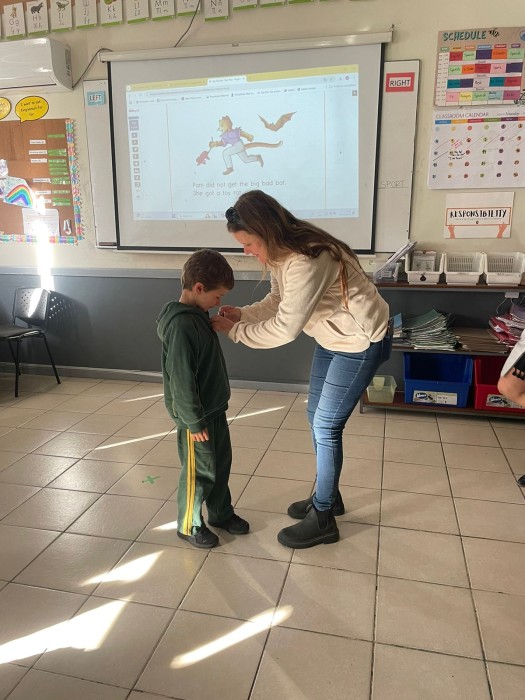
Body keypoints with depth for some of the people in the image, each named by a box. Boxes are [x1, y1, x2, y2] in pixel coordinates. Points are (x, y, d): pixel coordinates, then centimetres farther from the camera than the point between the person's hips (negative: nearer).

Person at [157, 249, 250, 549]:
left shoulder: (198, 314, 4)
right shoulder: (181, 325, -27)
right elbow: (181, 380, -25)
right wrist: (194, 422, -20)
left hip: (215, 409, 9)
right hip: (196, 416, -9)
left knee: (222, 462, 21)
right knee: (200, 472, 8)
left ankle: (222, 513, 41)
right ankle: (189, 525, 29)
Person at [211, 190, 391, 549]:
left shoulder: (306, 261, -33)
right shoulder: (282, 252, -3)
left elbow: (284, 328, -30)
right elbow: (278, 301, 9)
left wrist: (236, 331, -18)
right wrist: (243, 314, -6)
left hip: (361, 342, -10)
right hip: (332, 338, 10)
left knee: (326, 426, -3)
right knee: (317, 418, 16)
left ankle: (323, 520, 15)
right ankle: (328, 496, 35)